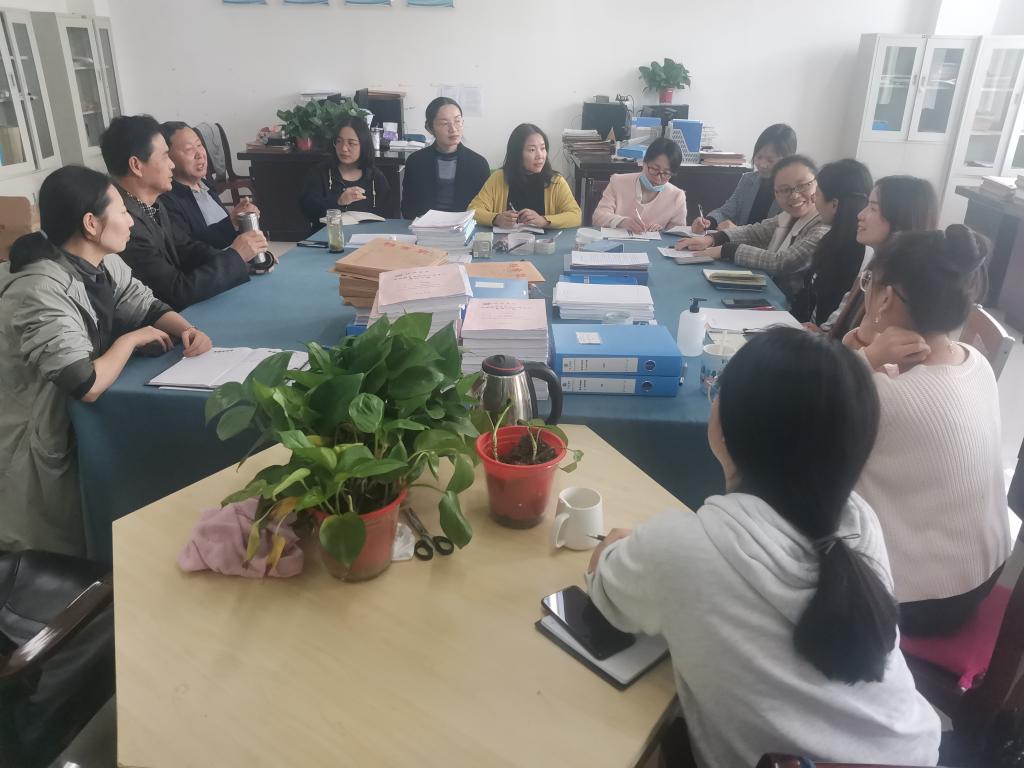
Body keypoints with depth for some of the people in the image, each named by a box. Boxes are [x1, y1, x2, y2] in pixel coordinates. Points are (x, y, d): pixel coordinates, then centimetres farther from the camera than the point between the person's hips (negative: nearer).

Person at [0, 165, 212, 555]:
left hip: (82, 422, 7)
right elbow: (88, 386, -36)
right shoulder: (40, 292, -30)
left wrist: (187, 330, -14)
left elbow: (149, 308, 9)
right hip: (44, 454, -7)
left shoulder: (103, 263, -4)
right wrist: (131, 339, -18)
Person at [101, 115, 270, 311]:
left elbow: (186, 248, 11)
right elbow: (178, 292, -24)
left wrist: (245, 261, -5)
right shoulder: (123, 222, -24)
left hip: (182, 310, 8)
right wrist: (235, 256, -14)